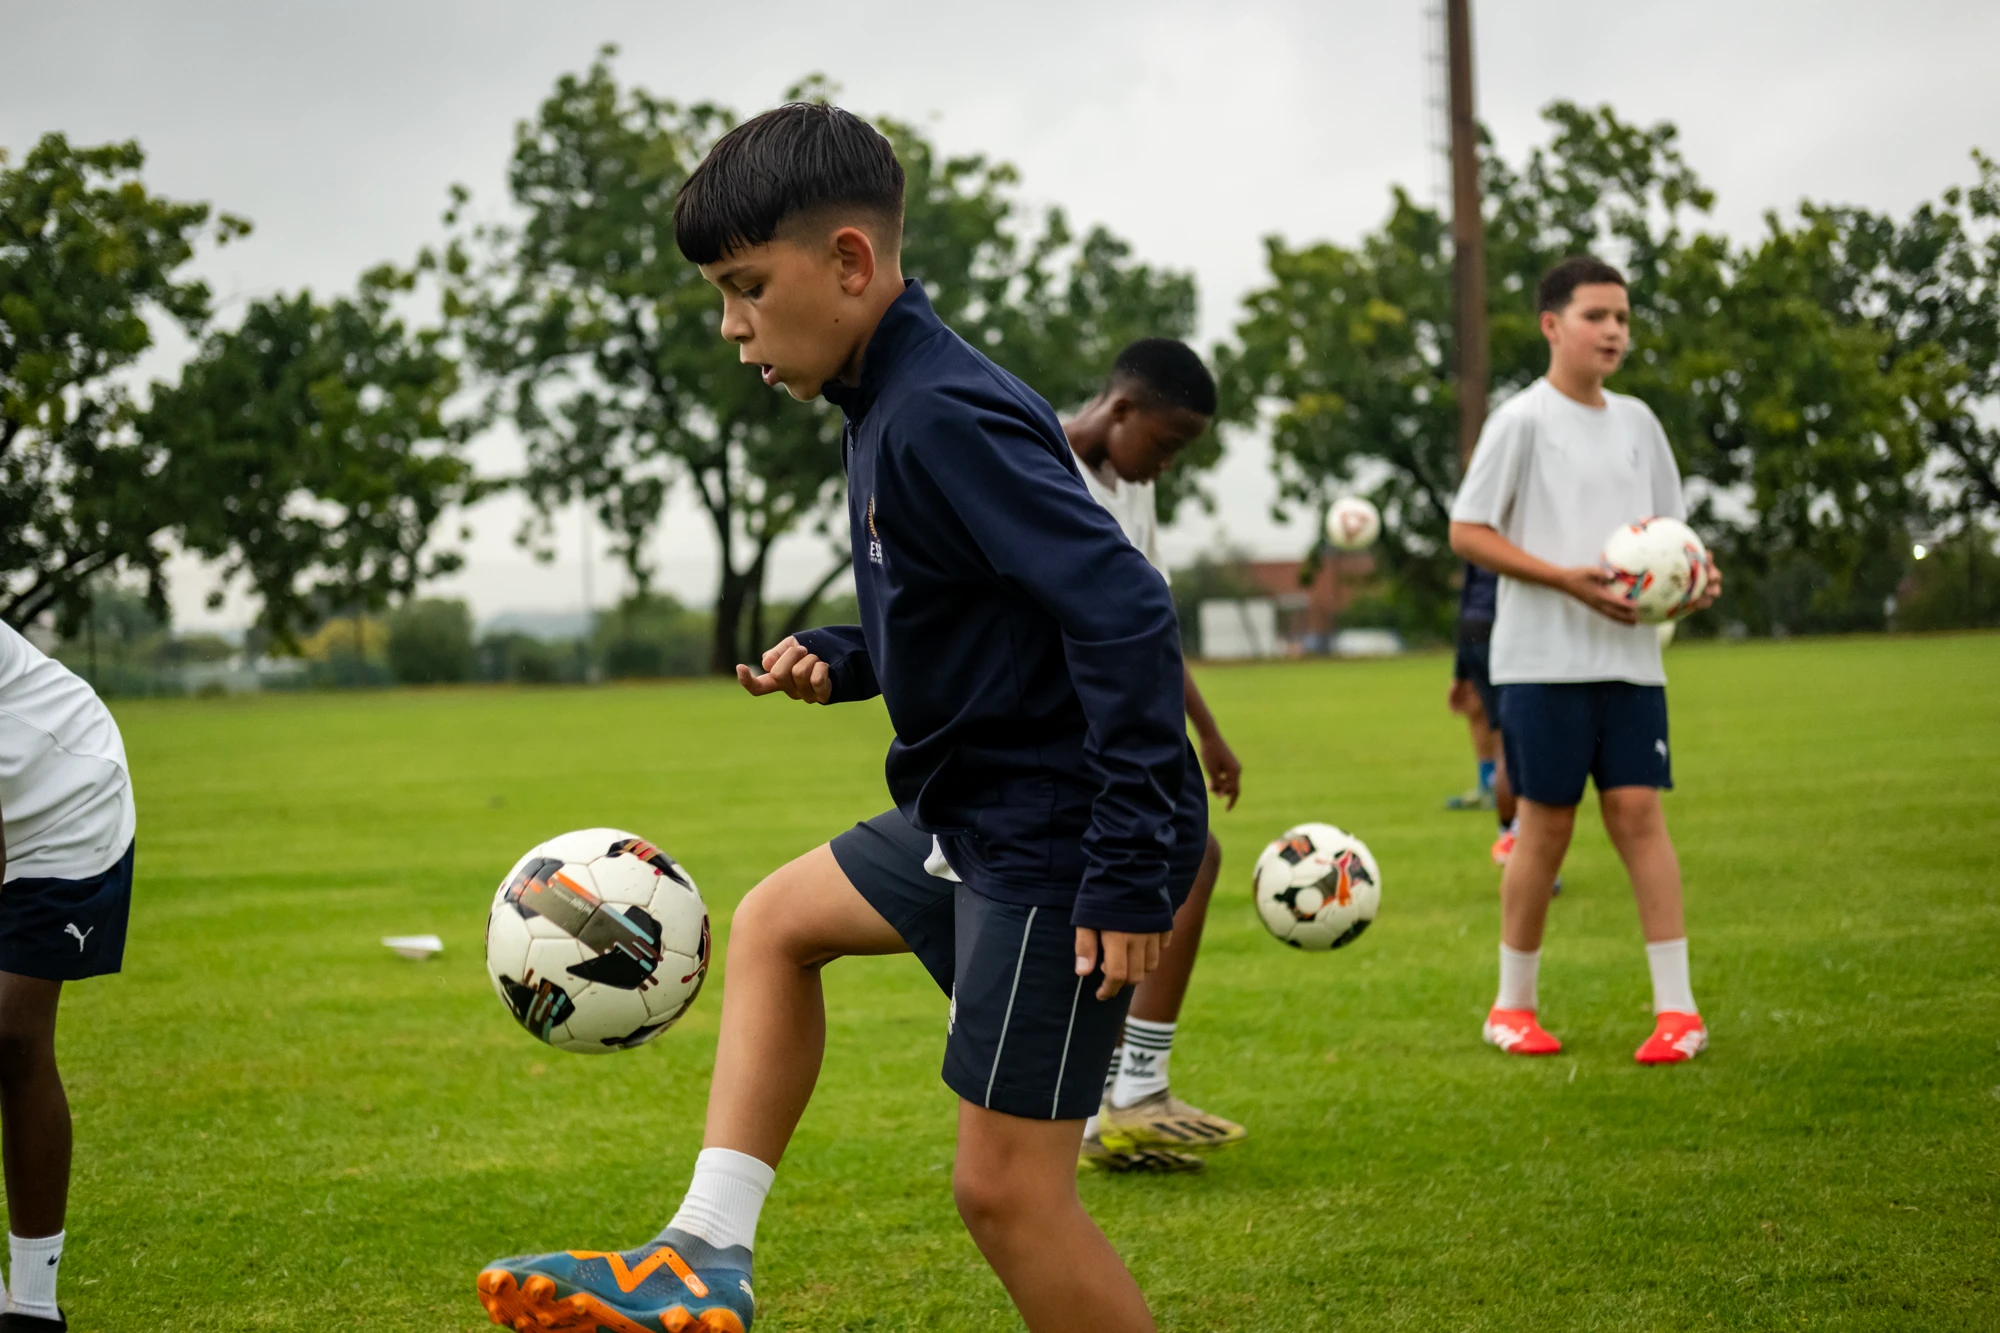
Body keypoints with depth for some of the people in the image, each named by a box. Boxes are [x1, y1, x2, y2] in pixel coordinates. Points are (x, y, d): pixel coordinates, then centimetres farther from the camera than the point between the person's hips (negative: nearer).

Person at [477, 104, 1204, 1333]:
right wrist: (846, 660, 7)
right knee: (775, 923, 24)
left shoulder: (941, 417, -22)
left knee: (1008, 1186, -6)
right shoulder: (890, 404, 10)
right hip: (976, 815, 11)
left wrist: (1130, 869, -29)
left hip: (1058, 841, -11)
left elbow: (1123, 611, -28)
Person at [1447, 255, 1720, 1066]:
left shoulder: (1636, 421, 14)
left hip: (1630, 657, 4)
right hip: (1544, 658, -4)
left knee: (1639, 813, -3)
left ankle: (1677, 1007, -4)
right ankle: (1512, 1006, 14)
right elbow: (1467, 532, -8)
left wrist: (1694, 573, -2)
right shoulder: (1523, 420, -4)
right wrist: (1570, 580, -17)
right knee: (1546, 824, 0)